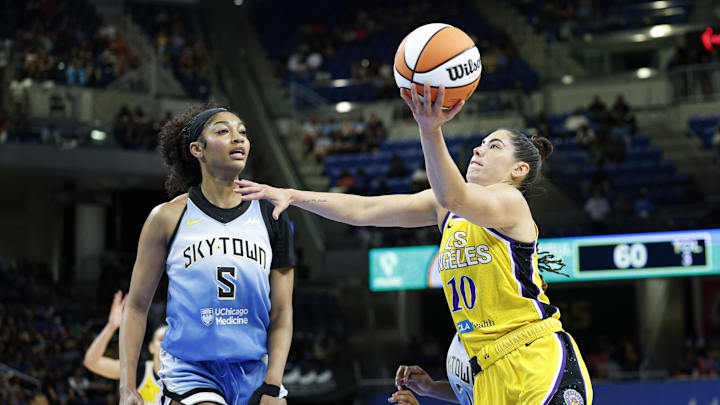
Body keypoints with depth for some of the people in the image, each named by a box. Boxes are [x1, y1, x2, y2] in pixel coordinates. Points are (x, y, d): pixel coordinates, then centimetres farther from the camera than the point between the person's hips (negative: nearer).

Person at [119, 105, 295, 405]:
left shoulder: (270, 216, 6)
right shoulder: (168, 218, 0)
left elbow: (281, 313, 5)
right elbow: (137, 307, 4)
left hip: (255, 373, 3)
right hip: (191, 373, -3)